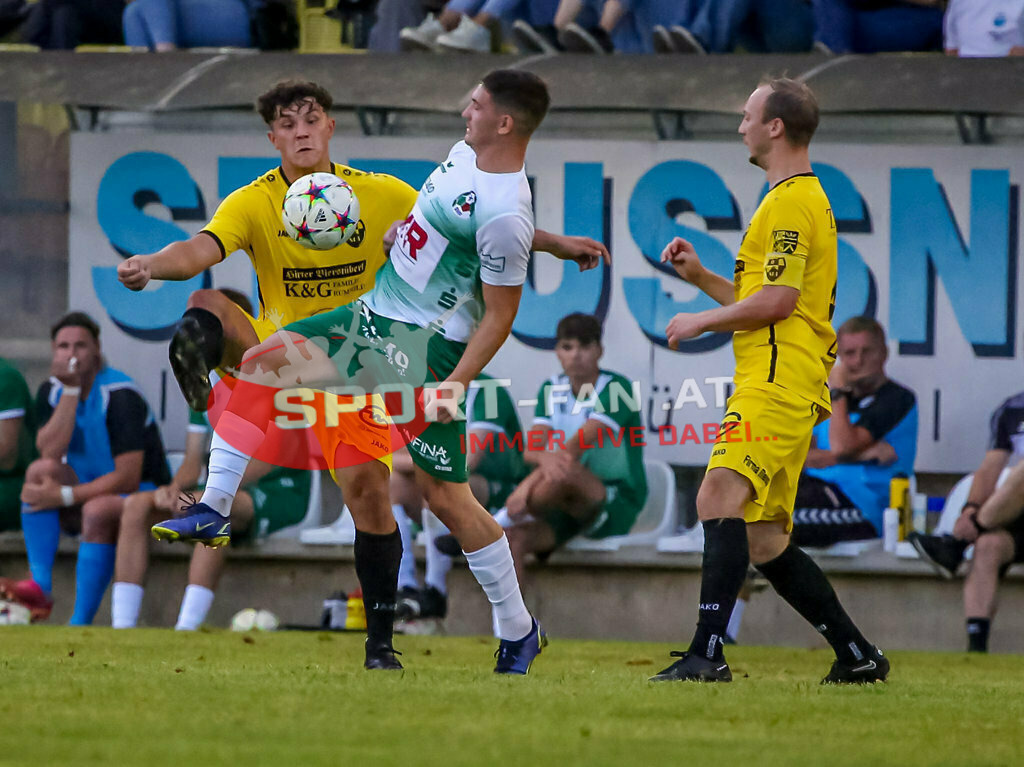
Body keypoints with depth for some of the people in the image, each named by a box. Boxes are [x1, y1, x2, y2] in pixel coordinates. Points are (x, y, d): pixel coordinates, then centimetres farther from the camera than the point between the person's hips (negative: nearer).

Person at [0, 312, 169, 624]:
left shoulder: (120, 396, -19)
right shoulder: (52, 391, 0)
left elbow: (128, 479, -22)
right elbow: (50, 454, -18)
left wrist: (65, 497, -24)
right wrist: (71, 390, -22)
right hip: (88, 490, 6)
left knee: (97, 510, -39)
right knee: (40, 470, -22)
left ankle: (80, 624, -39)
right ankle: (40, 586, -31)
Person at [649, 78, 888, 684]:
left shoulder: (790, 202, -8)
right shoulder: (805, 198, 26)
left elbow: (777, 301, -17)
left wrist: (701, 321, -6)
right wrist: (701, 277, 22)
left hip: (777, 383, -11)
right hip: (783, 388, 11)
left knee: (720, 498, -25)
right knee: (764, 543, 11)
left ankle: (707, 654, -36)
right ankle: (857, 656, 17)